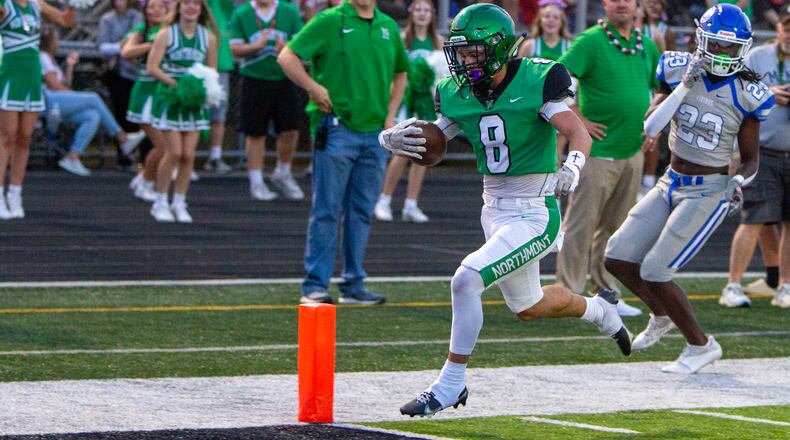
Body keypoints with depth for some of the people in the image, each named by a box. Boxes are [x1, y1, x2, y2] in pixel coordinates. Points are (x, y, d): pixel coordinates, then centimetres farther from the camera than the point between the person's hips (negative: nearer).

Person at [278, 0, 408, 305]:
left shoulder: (389, 27, 12)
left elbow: (400, 74, 25)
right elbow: (287, 57, -6)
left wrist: (390, 115, 13)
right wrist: (313, 87, -16)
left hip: (375, 133, 5)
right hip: (337, 129, -5)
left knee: (362, 212, 9)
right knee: (327, 211, -4)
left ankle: (353, 285, 16)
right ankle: (315, 285, 0)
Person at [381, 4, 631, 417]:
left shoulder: (535, 81, -17)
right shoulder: (457, 95, 0)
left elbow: (578, 133, -23)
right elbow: (428, 145, 4)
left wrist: (571, 169, -44)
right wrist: (394, 138, -19)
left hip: (534, 216, -8)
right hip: (494, 211, 8)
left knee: (466, 281, -21)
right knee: (528, 307, 23)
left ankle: (450, 383, -8)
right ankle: (599, 309, 52)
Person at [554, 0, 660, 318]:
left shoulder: (647, 48, 11)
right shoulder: (591, 41, -10)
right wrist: (579, 121, -15)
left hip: (632, 153, 7)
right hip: (597, 151, -7)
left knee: (615, 228, 13)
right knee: (581, 225, -3)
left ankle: (606, 294, 20)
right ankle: (570, 294, 2)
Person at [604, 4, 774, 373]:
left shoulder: (745, 95, -12)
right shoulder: (678, 71, -4)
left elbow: (750, 159, -2)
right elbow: (650, 127, -12)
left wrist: (739, 182, -23)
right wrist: (684, 85, -19)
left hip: (709, 193, -5)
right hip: (671, 185, 5)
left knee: (654, 272, -13)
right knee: (618, 259, 3)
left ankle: (700, 345, 7)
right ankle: (661, 316, 31)